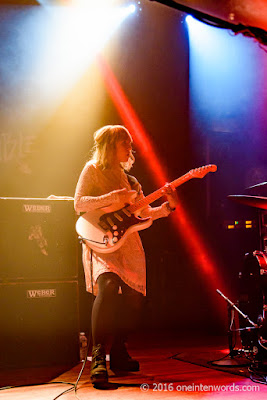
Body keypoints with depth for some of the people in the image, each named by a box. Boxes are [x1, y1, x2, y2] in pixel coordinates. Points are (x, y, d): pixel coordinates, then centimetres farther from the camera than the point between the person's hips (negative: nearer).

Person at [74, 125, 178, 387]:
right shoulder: (93, 169, 4)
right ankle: (98, 356, -22)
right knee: (108, 287, -30)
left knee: (134, 297, 1)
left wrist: (168, 205, -3)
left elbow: (144, 212, 14)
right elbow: (78, 203, -8)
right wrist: (112, 197, -18)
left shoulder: (128, 179, 20)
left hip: (127, 242, 7)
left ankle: (118, 354, 20)